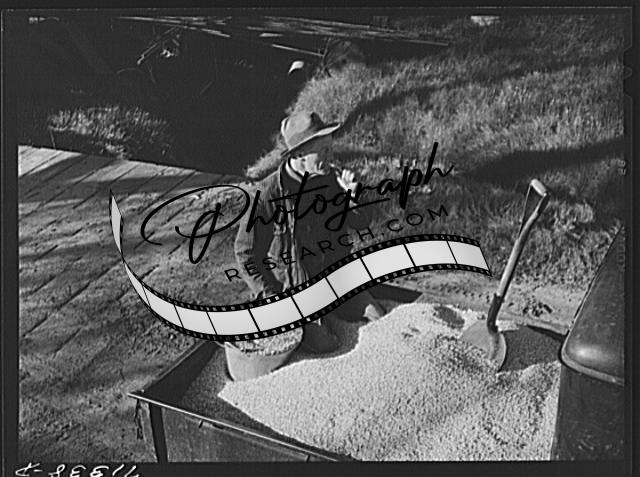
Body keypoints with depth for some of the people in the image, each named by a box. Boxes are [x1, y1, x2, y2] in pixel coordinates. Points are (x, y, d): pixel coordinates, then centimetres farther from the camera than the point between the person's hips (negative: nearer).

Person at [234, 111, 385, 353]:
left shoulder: (329, 179, -4)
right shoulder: (268, 193, -21)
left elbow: (361, 223, 3)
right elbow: (246, 253, -13)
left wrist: (352, 195, -19)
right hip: (294, 286, -5)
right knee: (325, 344, -17)